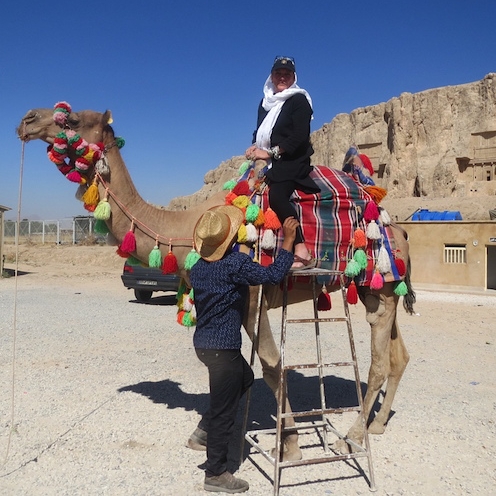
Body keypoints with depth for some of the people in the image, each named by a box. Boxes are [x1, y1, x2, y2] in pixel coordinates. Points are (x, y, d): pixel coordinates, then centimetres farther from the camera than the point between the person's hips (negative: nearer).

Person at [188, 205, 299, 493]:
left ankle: (204, 431, 28)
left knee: (244, 377, 27)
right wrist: (289, 240, -17)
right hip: (223, 346, -9)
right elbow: (273, 275, -25)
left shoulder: (198, 268, 6)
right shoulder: (235, 263, -20)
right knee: (224, 410, 4)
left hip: (204, 341, 9)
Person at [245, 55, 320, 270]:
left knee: (277, 196, -30)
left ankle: (302, 253, -32)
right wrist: (255, 147, -4)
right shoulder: (266, 101, 16)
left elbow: (300, 136, -15)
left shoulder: (299, 100, -5)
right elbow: (260, 131, 20)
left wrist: (270, 152, -17)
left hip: (293, 160, -9)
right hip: (274, 162, 9)